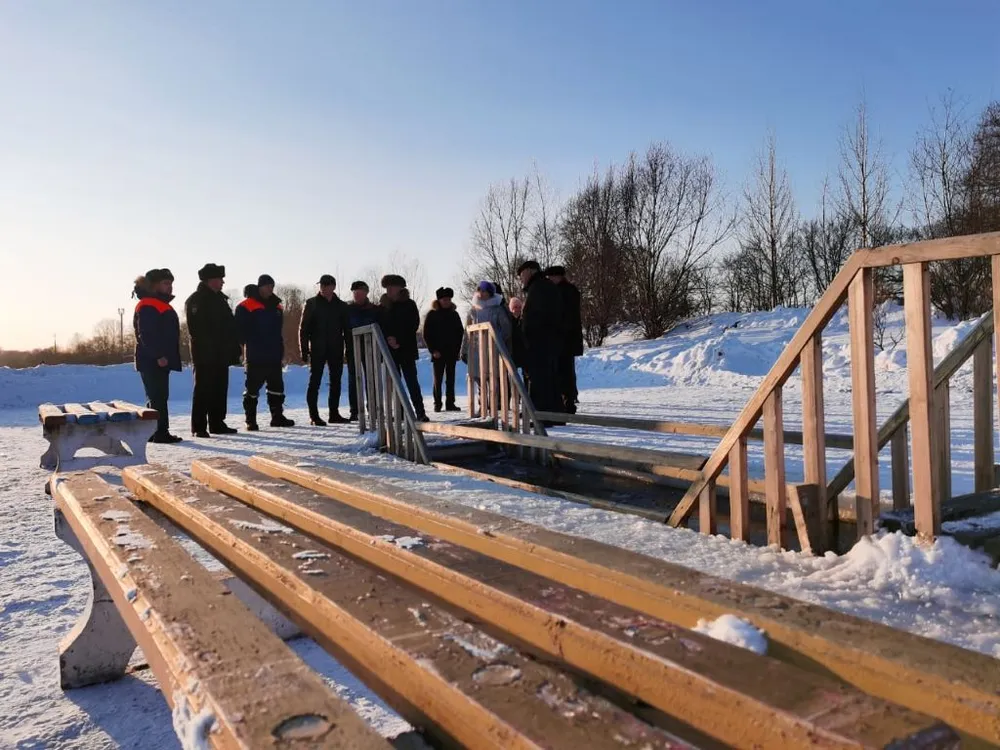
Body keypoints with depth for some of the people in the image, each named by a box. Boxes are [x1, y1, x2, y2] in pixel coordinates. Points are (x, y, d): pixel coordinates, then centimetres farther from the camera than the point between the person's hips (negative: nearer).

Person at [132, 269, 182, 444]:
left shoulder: (162, 304, 21)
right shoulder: (147, 306, -10)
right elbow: (145, 334, -20)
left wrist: (168, 356, 20)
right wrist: (158, 355, -24)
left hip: (161, 360, 10)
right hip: (152, 361, -10)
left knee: (158, 396, 14)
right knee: (158, 396, -10)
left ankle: (153, 432, 21)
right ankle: (160, 432, -9)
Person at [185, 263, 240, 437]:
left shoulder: (220, 299, 17)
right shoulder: (195, 300, -7)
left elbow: (230, 326, 18)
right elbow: (197, 329, -17)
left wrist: (234, 348, 10)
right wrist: (207, 348, -21)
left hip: (221, 355, 8)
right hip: (205, 355, -8)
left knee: (220, 390, 11)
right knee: (203, 390, -4)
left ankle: (217, 423, 19)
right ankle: (199, 427, 1)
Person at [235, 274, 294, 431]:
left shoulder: (276, 306, 14)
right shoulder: (246, 306, -7)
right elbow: (240, 330, -9)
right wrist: (247, 345, -12)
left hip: (274, 355, 7)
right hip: (255, 356, -6)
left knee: (277, 385, 10)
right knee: (253, 387, -1)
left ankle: (277, 416, 19)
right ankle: (250, 420, 6)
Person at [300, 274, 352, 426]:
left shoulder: (341, 306, 9)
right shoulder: (312, 304, 1)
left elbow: (347, 329, 12)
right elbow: (303, 328, -1)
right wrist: (304, 350, -8)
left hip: (336, 349, 3)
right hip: (317, 349, -3)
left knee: (336, 381, 7)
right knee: (315, 381, -3)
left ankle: (334, 413, 15)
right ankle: (314, 415, 0)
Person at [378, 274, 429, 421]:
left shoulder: (409, 304, 2)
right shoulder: (382, 307, 10)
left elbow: (414, 325, -4)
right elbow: (379, 328, 7)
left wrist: (399, 340, -12)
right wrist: (388, 339, -12)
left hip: (406, 349, -3)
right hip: (389, 349, 3)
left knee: (411, 381, -6)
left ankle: (420, 412, -5)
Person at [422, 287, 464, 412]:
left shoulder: (454, 314, 10)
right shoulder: (432, 314, 0)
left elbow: (460, 332, 13)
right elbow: (426, 335, -2)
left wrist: (457, 348, 3)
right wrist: (433, 350, -10)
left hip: (452, 352, 3)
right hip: (438, 353, -3)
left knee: (450, 379, 5)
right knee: (438, 379, 2)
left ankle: (450, 403, 9)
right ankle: (437, 403, 7)